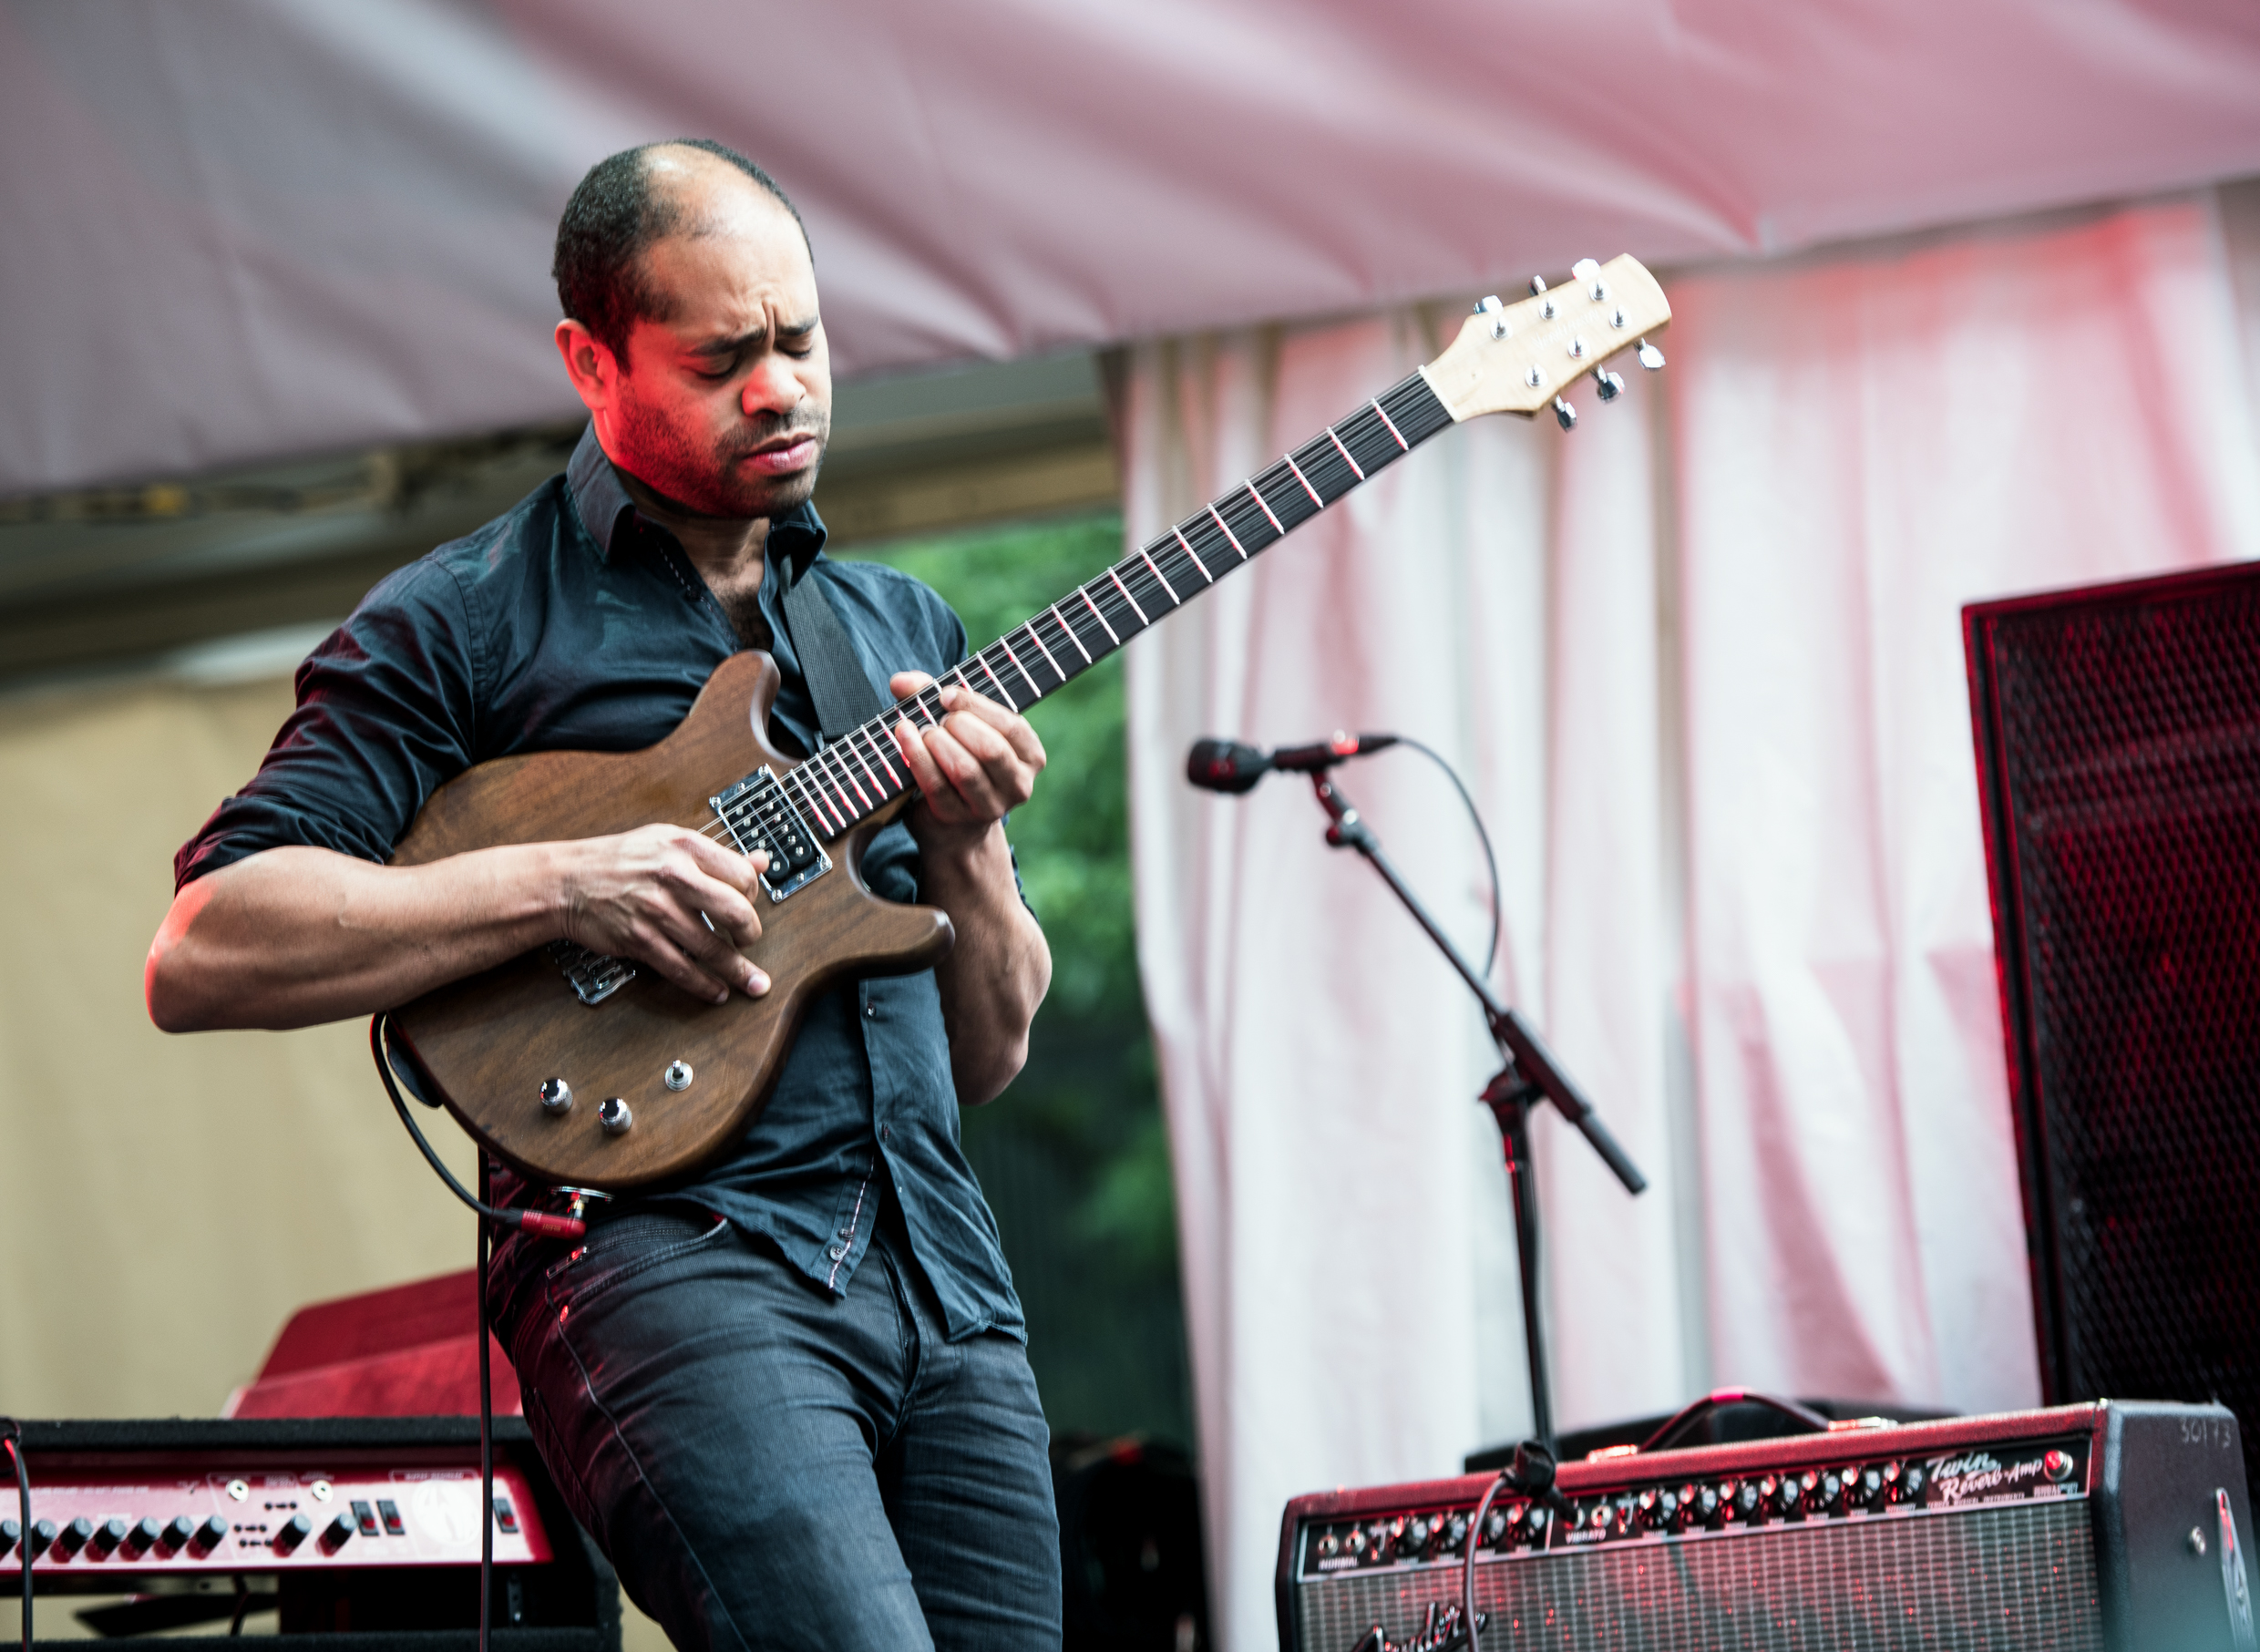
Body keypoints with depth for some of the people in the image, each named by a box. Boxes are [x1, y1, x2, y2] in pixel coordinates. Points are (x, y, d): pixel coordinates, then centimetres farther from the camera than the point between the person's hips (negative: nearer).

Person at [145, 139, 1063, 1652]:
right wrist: (564, 887, -13)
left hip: (945, 1274, 6)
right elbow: (200, 957, -5)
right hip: (668, 1256, -6)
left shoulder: (902, 629, 22)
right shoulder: (466, 623, 4)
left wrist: (967, 844, 1)